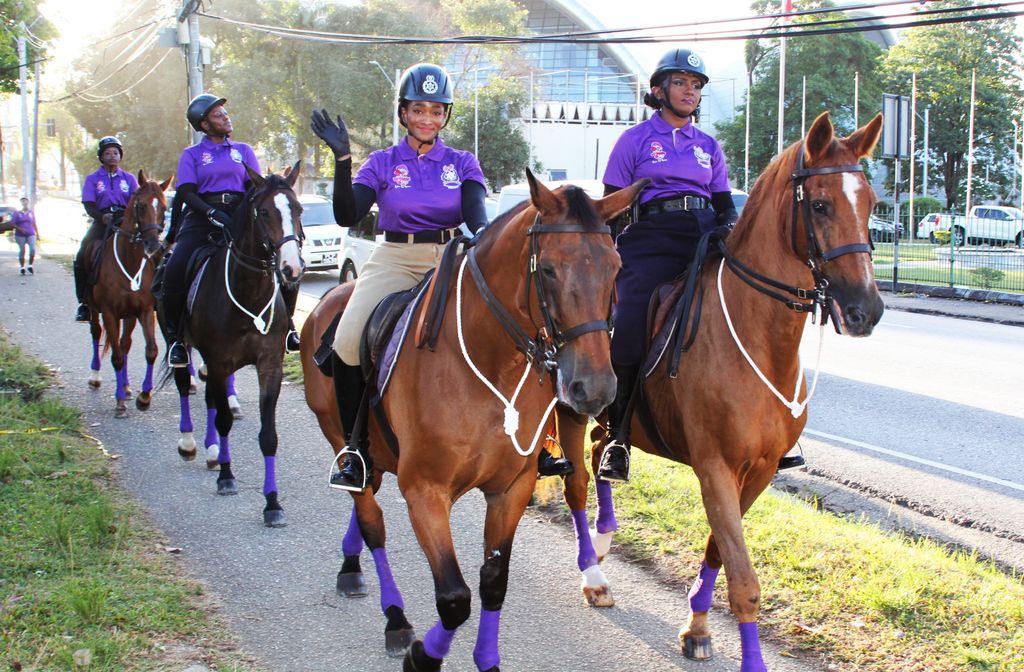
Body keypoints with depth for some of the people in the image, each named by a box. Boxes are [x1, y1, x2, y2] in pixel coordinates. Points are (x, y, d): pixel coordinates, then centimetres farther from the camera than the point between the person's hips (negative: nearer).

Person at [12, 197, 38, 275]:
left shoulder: (31, 213, 10)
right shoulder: (17, 213, 3)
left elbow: (34, 224, 16)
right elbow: (13, 224, -1)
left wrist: (37, 233, 16)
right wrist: (20, 229, -15)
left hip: (31, 234, 1)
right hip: (20, 235, -1)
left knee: (33, 249, -15)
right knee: (22, 251, 1)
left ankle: (30, 266, 1)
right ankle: (22, 268, 11)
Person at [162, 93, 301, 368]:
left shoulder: (243, 150, 19)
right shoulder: (192, 154, 12)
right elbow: (186, 193, -1)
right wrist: (211, 212, -19)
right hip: (203, 215, -2)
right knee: (175, 271, -26)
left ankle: (285, 325, 2)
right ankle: (174, 337, -11)